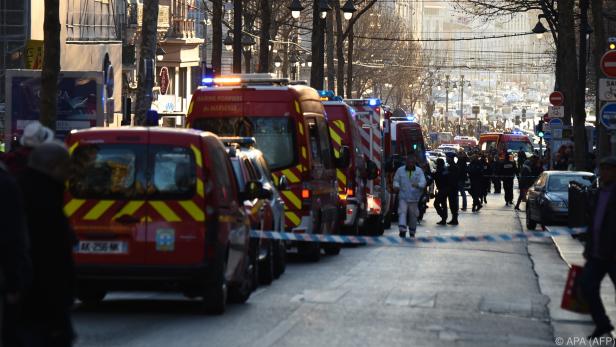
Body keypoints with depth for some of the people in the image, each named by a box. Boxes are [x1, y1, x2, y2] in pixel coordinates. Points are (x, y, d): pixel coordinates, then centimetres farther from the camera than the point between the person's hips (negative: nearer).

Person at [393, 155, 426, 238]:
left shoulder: (419, 171, 0)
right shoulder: (400, 170, 2)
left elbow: (423, 181, -10)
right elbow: (396, 180, 9)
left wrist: (418, 185, -33)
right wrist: (396, 186, -14)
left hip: (414, 197, 1)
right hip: (403, 196, -1)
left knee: (413, 215, 10)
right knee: (402, 212, -17)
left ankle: (412, 231, 26)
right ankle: (402, 230, -26)